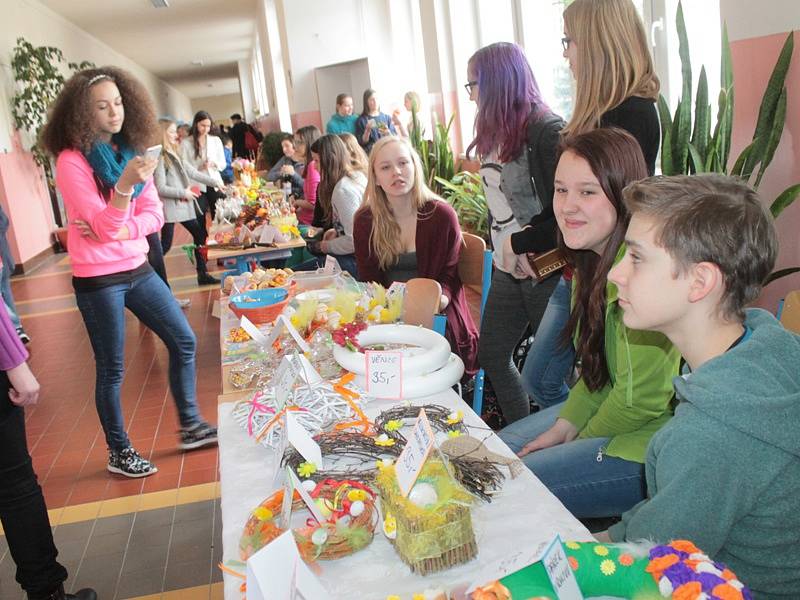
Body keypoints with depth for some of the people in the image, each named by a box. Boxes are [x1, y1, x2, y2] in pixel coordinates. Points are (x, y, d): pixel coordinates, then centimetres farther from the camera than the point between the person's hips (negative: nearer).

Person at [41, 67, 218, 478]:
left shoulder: (131, 151, 5)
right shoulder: (72, 160, -13)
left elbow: (155, 215, 2)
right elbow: (105, 227, -20)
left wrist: (120, 231, -16)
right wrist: (125, 185, -36)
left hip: (136, 268, 7)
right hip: (98, 278, -7)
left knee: (184, 341, 10)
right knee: (112, 370, 4)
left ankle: (190, 426, 26)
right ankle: (119, 452, 22)